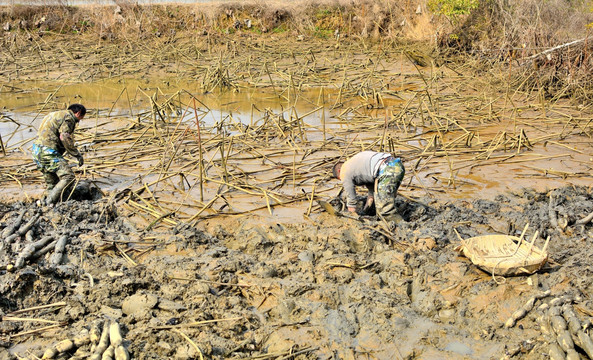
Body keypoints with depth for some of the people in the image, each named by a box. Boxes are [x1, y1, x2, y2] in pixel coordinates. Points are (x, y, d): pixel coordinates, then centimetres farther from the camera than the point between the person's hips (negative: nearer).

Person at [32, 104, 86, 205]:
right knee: (68, 177, -14)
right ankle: (49, 203, -20)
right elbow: (64, 137, -16)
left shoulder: (55, 115, 28)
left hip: (37, 151, 10)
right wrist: (77, 154, -12)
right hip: (47, 151, -10)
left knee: (52, 183, 15)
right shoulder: (69, 116, -2)